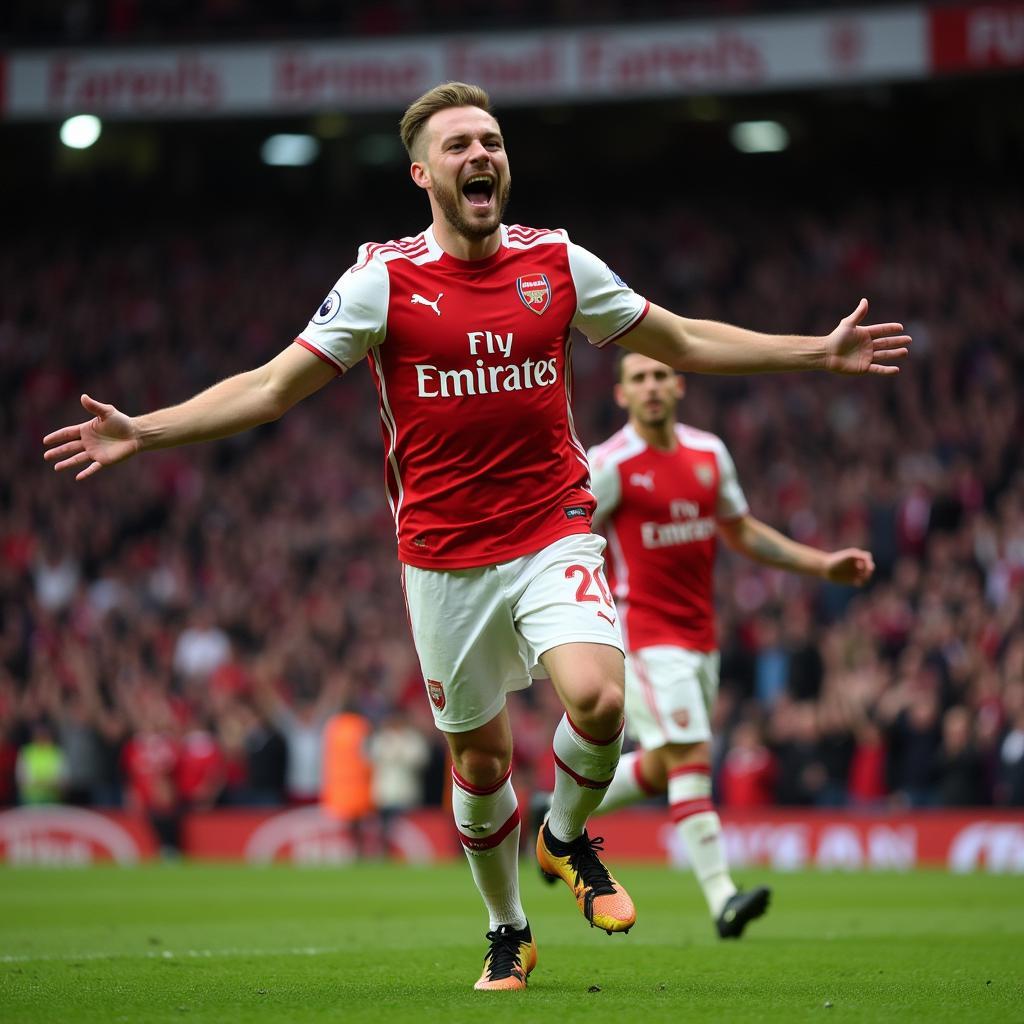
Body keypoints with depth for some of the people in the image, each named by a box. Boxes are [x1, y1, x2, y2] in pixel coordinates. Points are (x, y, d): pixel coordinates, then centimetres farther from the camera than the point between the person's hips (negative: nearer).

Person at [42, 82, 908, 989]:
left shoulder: (559, 263, 3)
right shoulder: (383, 280, -4)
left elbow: (683, 342, 14)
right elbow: (274, 386, 0)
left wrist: (820, 352, 12)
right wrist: (141, 431, -9)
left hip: (555, 535, 1)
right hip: (443, 557, -1)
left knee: (598, 699, -23)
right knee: (480, 757, 6)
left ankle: (567, 838, 9)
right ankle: (508, 932, 31)